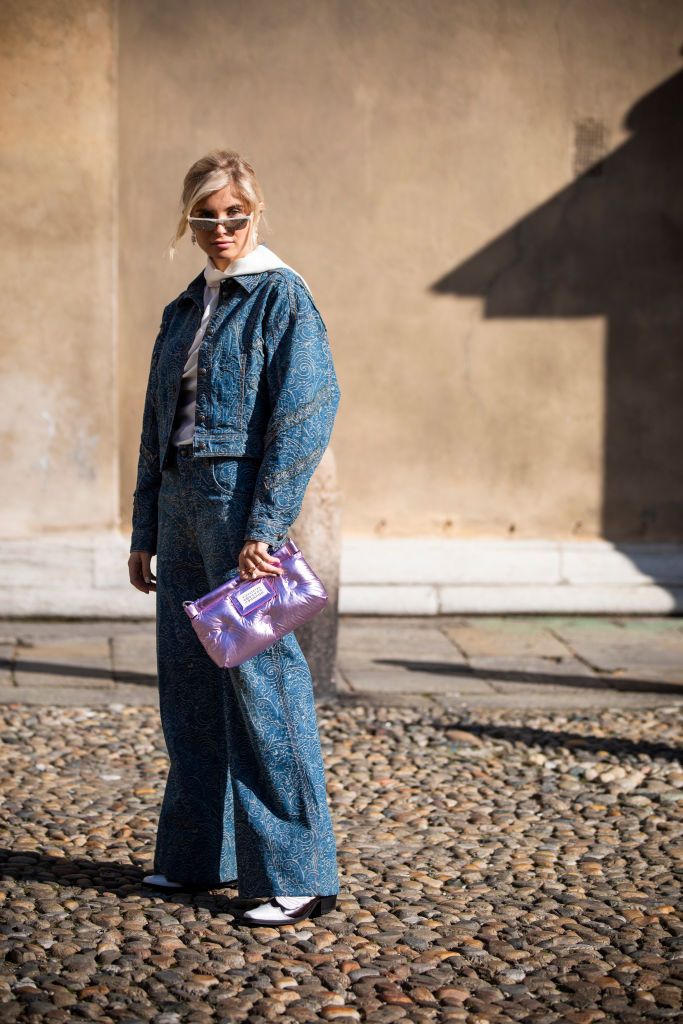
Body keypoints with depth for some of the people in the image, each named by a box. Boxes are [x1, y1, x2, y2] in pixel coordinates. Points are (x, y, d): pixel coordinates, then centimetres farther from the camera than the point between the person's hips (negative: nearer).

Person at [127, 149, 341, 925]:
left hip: (242, 506, -7)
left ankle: (296, 875, -2)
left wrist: (263, 529, -19)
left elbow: (305, 417, -13)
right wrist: (144, 533, 17)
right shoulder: (182, 312, 17)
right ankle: (200, 854, 21)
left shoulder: (281, 297, -4)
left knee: (259, 680, -8)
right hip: (182, 507, 7)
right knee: (189, 683, 10)